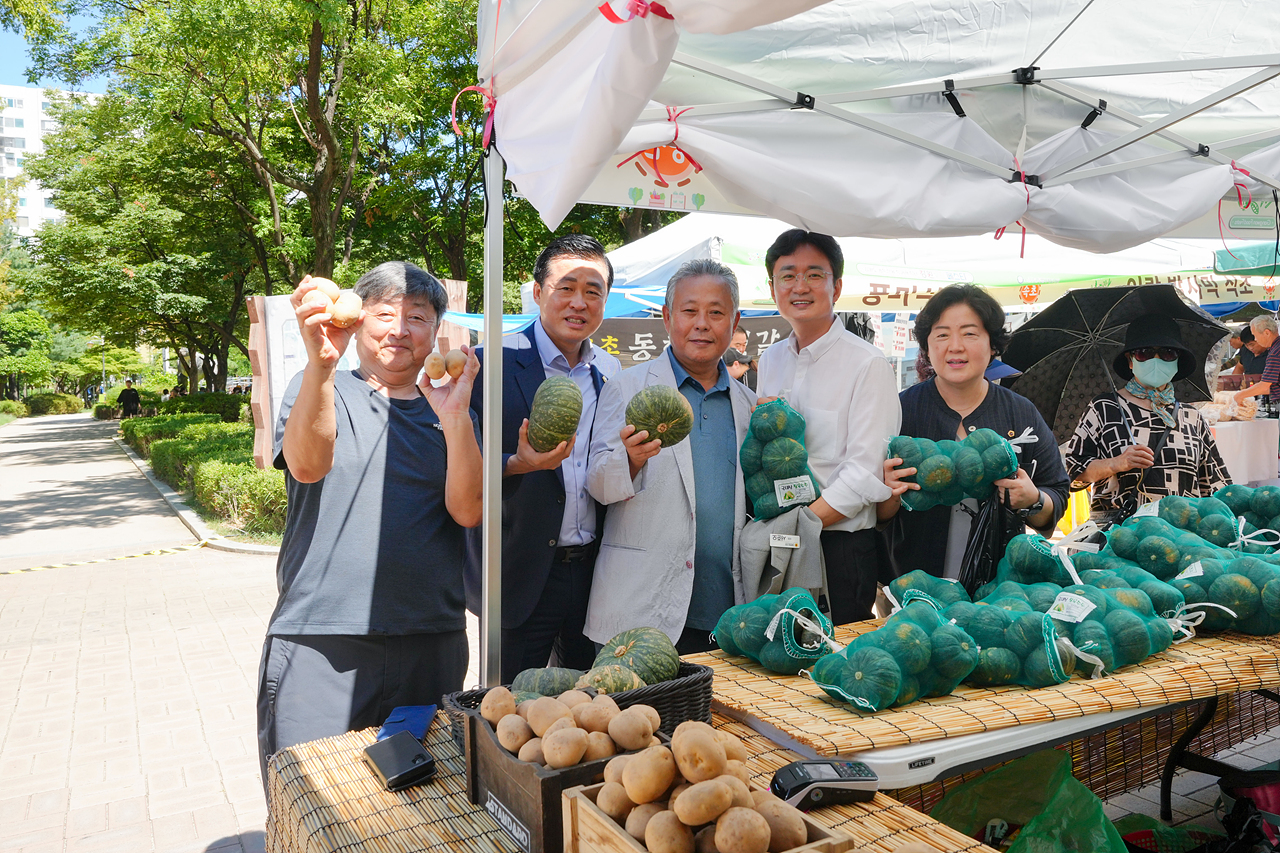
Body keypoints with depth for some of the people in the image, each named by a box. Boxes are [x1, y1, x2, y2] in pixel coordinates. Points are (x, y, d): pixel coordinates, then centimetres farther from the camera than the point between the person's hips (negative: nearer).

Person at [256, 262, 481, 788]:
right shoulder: (318, 389, 5)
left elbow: (468, 511, -4)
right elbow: (307, 465, -16)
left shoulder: (448, 411, 10)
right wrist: (321, 363, -31)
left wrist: (455, 417, -18)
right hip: (318, 641, -2)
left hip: (430, 645, 3)